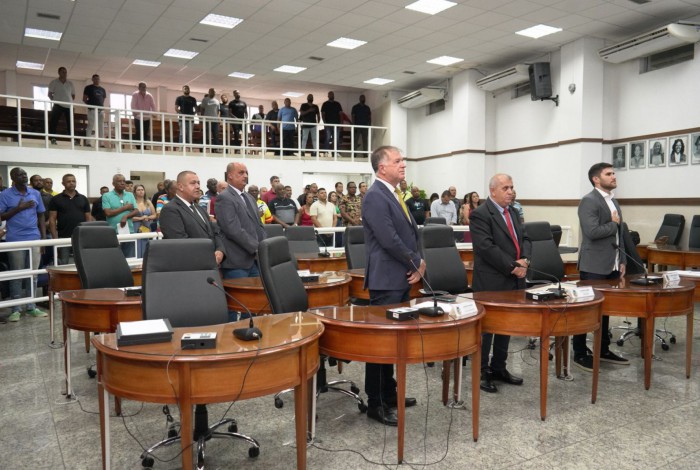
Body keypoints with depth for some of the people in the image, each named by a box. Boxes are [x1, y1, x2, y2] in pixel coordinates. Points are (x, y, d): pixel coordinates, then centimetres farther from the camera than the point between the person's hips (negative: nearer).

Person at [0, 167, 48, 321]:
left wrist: (44, 237, 7)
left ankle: (31, 307, 15)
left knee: (33, 274, 6)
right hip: (15, 240, -3)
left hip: (34, 239, 3)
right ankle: (15, 310, 10)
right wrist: (19, 208, -11)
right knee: (17, 275, 3)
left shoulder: (35, 193, 10)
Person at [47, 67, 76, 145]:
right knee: (53, 122, -10)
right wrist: (54, 101, -6)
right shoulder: (54, 82, 4)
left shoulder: (70, 83, 13)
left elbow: (73, 95, 20)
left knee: (70, 123, 3)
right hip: (58, 105, -3)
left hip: (69, 106, 3)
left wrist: (70, 101, 7)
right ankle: (53, 139, -8)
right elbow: (50, 94, 5)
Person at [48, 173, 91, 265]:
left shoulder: (83, 199, 10)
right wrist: (55, 238, -8)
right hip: (63, 238, -2)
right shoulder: (56, 199, 3)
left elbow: (88, 218, 9)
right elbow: (52, 219, 0)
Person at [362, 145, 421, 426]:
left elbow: (411, 233, 17)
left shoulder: (394, 195, 15)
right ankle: (376, 404, 10)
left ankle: (389, 392, 30)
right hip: (386, 281, -10)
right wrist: (417, 263, -10)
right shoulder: (375, 196, -15)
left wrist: (418, 263, 1)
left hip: (401, 279, 10)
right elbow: (389, 240, -22)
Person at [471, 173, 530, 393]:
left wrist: (524, 260, -6)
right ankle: (482, 372, 14)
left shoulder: (512, 211, 14)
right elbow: (486, 247, -21)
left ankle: (498, 368, 28)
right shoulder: (480, 214, -13)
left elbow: (524, 238, 13)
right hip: (491, 282, -8)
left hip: (513, 281, 8)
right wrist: (512, 267, -19)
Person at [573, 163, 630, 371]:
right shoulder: (589, 201, -13)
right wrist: (614, 223, -9)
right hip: (594, 267, -9)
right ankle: (580, 354, 10)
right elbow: (593, 232, -25)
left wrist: (622, 261, 13)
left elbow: (619, 235, 20)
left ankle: (603, 350, 28)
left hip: (611, 266, 9)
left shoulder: (614, 201, 15)